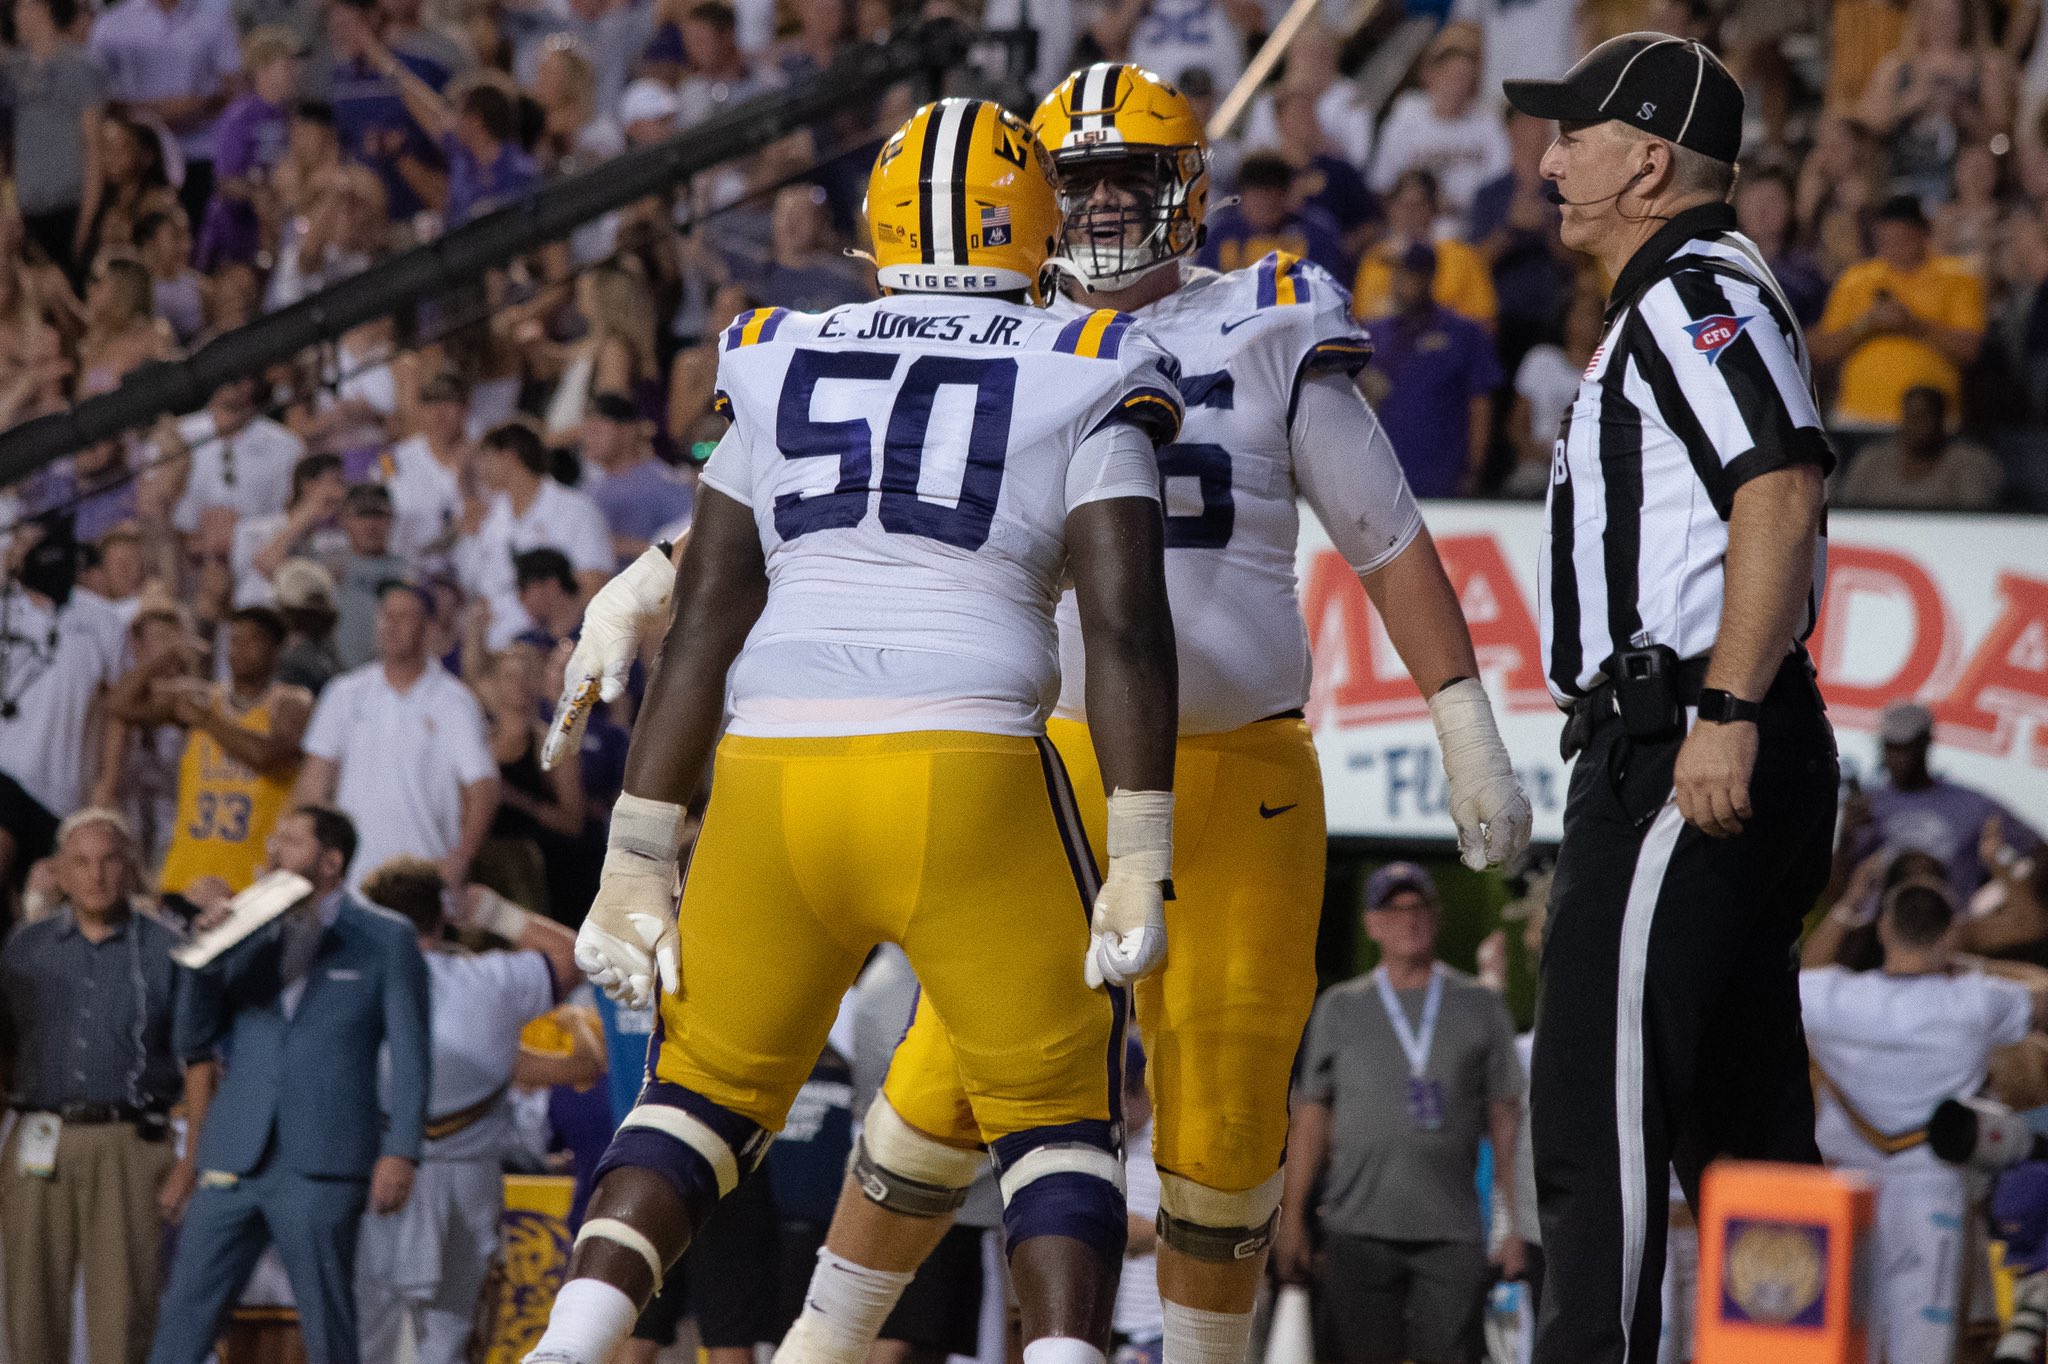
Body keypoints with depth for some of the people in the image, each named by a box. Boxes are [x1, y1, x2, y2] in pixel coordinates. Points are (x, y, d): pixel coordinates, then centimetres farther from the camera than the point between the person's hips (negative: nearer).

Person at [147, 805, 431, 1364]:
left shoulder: (386, 939, 5)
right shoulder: (249, 936, 16)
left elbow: (410, 1052, 1)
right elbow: (193, 1042, 14)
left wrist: (401, 1152, -10)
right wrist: (207, 954, 0)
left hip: (323, 1165, -4)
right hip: (235, 1160, 4)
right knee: (183, 1318, -1)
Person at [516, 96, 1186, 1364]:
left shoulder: (781, 366, 17)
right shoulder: (1082, 383, 9)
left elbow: (706, 621, 13)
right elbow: (1128, 624, -2)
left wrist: (639, 862, 13)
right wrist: (1142, 868, -3)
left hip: (775, 778, 3)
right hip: (971, 776, -3)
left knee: (708, 1090, 21)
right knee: (1058, 1111, 14)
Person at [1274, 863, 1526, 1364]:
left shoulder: (1480, 1007, 13)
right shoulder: (1340, 1008, 13)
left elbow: (1505, 1117, 11)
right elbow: (1310, 1118, 12)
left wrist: (1514, 1223, 3)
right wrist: (1290, 1218, 4)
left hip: (1453, 1232, 0)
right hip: (1359, 1229, 0)